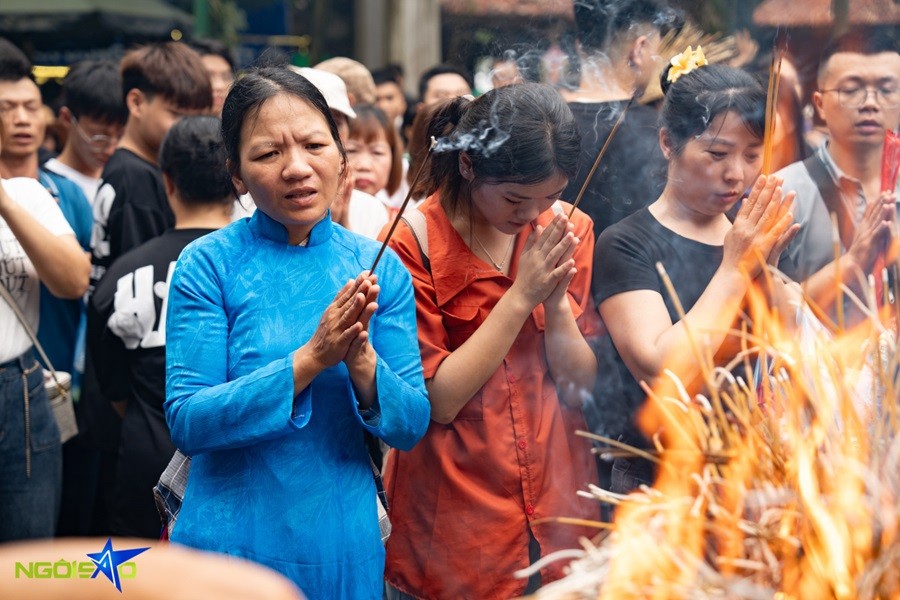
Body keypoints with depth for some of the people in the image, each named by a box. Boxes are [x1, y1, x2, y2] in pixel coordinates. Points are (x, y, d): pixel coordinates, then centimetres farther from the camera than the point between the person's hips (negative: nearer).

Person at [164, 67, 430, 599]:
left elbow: (411, 426, -2)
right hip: (230, 543, -2)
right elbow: (186, 423, -15)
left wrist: (361, 359, -21)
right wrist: (310, 359, -23)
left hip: (346, 548, 3)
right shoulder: (208, 264, -9)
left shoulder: (379, 268, -1)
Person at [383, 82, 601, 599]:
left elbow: (581, 384, 0)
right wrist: (521, 295, -19)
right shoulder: (414, 243, -12)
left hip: (557, 511, 4)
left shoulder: (569, 231, 1)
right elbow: (439, 400, -16)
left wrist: (556, 299, -16)